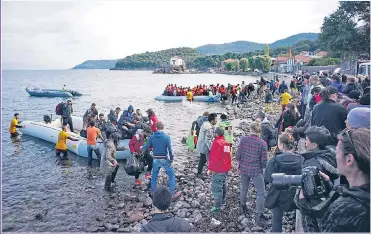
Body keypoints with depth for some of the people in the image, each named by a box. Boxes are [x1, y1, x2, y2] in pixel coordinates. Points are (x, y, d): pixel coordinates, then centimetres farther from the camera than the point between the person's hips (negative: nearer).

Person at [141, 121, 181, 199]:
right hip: (164, 159, -3)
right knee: (171, 176, 7)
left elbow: (146, 147, 5)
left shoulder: (152, 137, -5)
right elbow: (170, 149, -16)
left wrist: (141, 148, 27)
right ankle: (172, 194, 7)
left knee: (154, 176, 21)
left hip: (155, 159, 4)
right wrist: (171, 159, -2)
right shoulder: (166, 137, -14)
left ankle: (152, 192, 30)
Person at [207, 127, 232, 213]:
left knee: (216, 187, -3)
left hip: (218, 169, -9)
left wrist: (210, 169, -15)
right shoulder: (226, 143, 6)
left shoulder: (217, 143, -19)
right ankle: (223, 201, 37)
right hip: (226, 167, 9)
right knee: (223, 185, 23)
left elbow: (214, 158, -22)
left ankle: (217, 206, 1)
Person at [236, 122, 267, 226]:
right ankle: (259, 217, 7)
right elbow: (264, 160, -12)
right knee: (261, 193, 8)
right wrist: (263, 168, 9)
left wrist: (238, 162, 15)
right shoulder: (262, 143, -17)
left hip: (243, 169, 4)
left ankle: (243, 208, 46)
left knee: (244, 188, 25)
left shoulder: (243, 139, -11)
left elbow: (238, 154, -5)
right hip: (256, 171, -4)